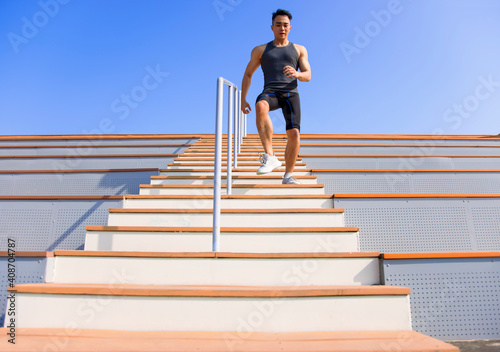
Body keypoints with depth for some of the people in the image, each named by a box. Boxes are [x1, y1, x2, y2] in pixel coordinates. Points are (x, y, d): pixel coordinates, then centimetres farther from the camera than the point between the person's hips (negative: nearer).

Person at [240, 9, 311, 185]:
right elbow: (248, 74, 20)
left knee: (294, 133, -18)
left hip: (291, 93, 1)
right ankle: (270, 157, -37)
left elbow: (308, 76, 11)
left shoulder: (299, 49, 19)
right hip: (270, 93, -1)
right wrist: (243, 99, 9)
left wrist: (297, 74, -14)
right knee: (261, 107, -39)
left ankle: (288, 175, 0)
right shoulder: (260, 50, 18)